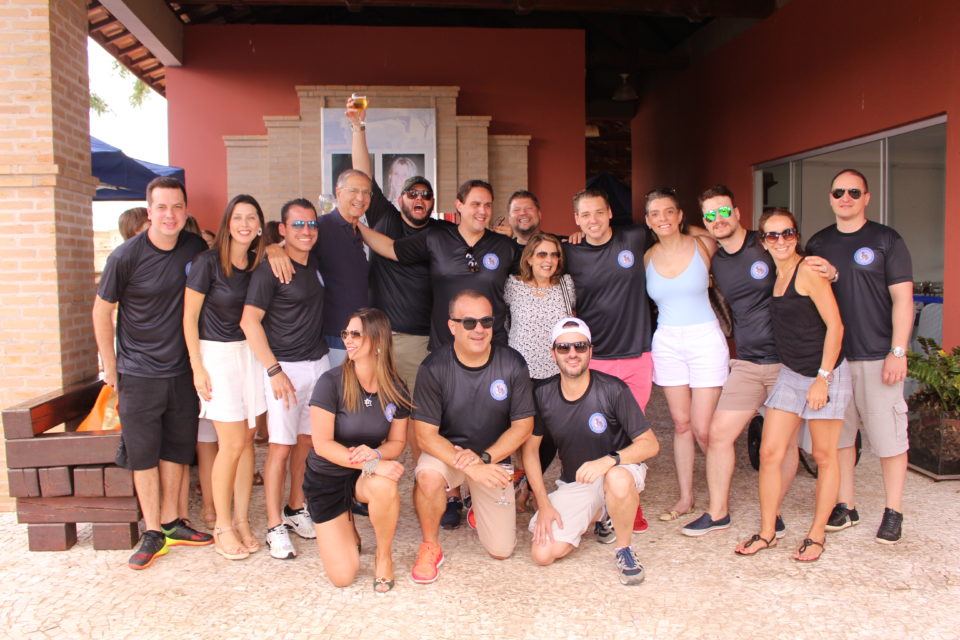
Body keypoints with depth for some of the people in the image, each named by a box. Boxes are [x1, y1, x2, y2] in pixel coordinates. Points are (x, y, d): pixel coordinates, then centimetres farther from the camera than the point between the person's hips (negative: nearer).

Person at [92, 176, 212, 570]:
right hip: (139, 373, -3)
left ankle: (170, 523, 26)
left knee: (177, 449, 12)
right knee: (143, 453, 4)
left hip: (183, 371, 3)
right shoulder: (126, 256, -12)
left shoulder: (197, 248, -3)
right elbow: (102, 311, -2)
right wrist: (111, 368, 0)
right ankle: (153, 533, 16)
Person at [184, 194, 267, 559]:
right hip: (217, 354, -5)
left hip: (251, 352, 5)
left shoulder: (260, 262, 5)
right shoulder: (208, 262, -10)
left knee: (247, 439, 8)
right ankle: (222, 527, 13)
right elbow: (189, 316, -7)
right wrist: (197, 367, -9)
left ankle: (242, 520, 20)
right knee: (233, 443, -4)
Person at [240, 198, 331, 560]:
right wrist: (273, 369, -18)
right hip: (286, 367, -6)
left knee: (307, 441, 13)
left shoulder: (316, 264, 8)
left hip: (319, 363, 7)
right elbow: (249, 321, -15)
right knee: (281, 446, -3)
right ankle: (275, 527, 8)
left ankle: (296, 509, 28)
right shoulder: (270, 269, -11)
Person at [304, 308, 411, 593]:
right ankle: (345, 524, 26)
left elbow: (397, 442, 0)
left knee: (384, 485, -37)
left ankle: (384, 555, -6)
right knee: (342, 576, -9)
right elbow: (322, 444, -21)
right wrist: (371, 464, -32)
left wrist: (376, 454, -24)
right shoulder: (331, 382, -19)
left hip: (367, 473, 2)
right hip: (326, 476, -2)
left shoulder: (395, 389, -8)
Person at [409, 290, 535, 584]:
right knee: (428, 476, -37)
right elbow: (425, 434, -19)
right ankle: (430, 547, -8)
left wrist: (484, 458, -21)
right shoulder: (433, 368, -19)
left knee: (501, 550, 2)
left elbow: (523, 425, -7)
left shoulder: (513, 364, -14)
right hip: (447, 450, -2)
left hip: (494, 457, 2)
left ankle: (477, 509, 36)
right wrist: (469, 467, -31)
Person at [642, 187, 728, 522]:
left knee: (703, 430, -3)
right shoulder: (647, 257, 3)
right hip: (667, 342, 3)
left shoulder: (703, 246, -4)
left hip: (705, 340, -3)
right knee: (680, 423, 9)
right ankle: (685, 497, 22)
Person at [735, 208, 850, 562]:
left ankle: (816, 534, 21)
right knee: (769, 452, 2)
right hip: (790, 374, 6)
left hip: (826, 374, -6)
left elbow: (834, 325, -15)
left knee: (824, 456, 7)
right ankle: (767, 532, 14)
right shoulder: (772, 274, 7)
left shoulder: (808, 270, -13)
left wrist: (823, 378, -16)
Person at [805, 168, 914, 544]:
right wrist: (828, 275, -10)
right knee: (838, 434, 8)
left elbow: (902, 298, -3)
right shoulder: (818, 244, 12)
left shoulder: (886, 240, 1)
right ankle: (846, 506, 19)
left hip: (877, 357, -3)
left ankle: (893, 512, 14)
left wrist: (898, 352, -10)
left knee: (888, 435, 1)